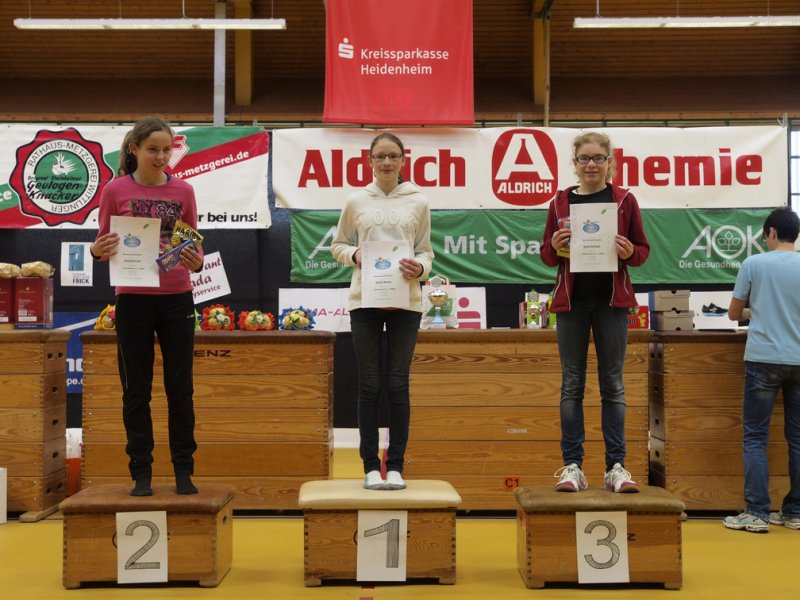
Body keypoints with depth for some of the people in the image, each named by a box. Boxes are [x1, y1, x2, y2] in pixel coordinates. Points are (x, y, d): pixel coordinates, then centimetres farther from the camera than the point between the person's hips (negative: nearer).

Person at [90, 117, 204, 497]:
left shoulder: (183, 191, 3)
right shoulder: (115, 190, 0)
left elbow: (193, 248, 7)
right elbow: (103, 246, 4)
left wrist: (196, 262, -15)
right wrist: (98, 251, -19)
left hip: (176, 298, 1)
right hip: (132, 299, -1)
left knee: (180, 388, 6)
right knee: (136, 390, 6)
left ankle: (184, 472, 17)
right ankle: (141, 474, 15)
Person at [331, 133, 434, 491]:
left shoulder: (418, 203, 5)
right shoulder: (356, 201, 5)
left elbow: (425, 251, 8)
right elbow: (338, 245, 12)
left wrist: (420, 267, -14)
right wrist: (354, 255, -9)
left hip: (405, 301, 0)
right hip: (365, 300, 0)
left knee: (398, 384, 1)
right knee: (369, 384, 2)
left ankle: (396, 466, 10)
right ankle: (371, 466, 11)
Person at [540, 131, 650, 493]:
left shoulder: (624, 200, 4)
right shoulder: (560, 202, 7)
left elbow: (643, 250, 6)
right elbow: (547, 257, 10)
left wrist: (630, 252, -15)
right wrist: (556, 247, -12)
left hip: (611, 300, -1)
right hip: (571, 301, 1)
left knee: (612, 384, 3)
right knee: (572, 384, 3)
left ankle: (616, 467, 8)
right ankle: (572, 466, 7)